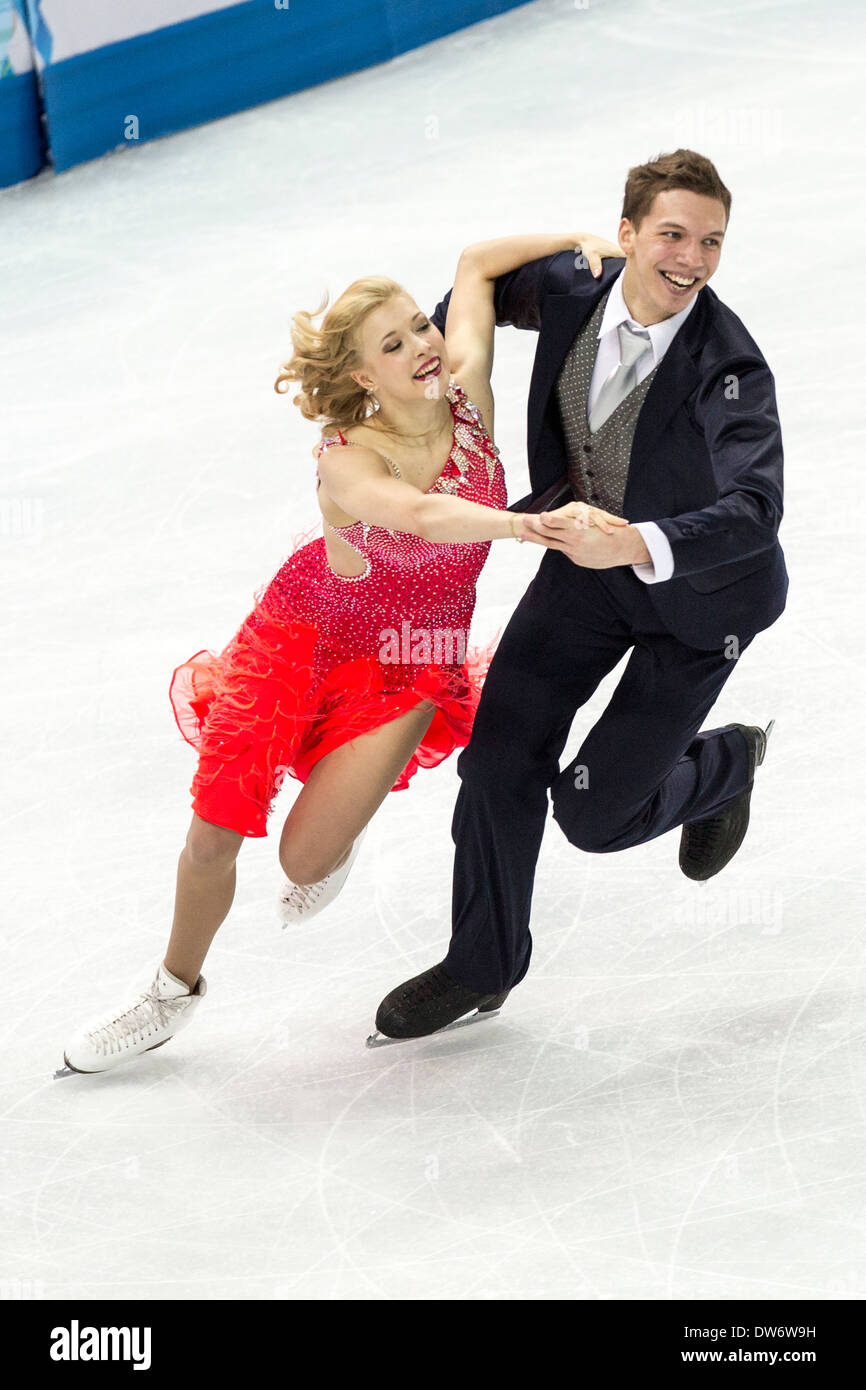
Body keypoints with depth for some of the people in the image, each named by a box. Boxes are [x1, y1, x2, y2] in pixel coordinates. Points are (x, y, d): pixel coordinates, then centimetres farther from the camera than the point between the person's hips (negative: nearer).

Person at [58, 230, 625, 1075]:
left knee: (307, 857, -9)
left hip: (408, 670, 2)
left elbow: (477, 261, -3)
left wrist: (580, 243, -14)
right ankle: (174, 991, 33)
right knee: (213, 837, 4)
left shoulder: (466, 391, -17)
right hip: (305, 633, -2)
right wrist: (536, 524, -62)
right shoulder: (347, 460, -27)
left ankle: (335, 840, 32)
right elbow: (422, 514, -49)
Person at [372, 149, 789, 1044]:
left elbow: (754, 511, -42)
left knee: (593, 816, -3)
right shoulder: (568, 292, -17)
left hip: (699, 592, -5)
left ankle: (722, 767, 32)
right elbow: (493, 281, 7)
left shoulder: (728, 367, -32)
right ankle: (481, 964, 24)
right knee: (500, 761, 1)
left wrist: (635, 545, -56)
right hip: (592, 553, 5)